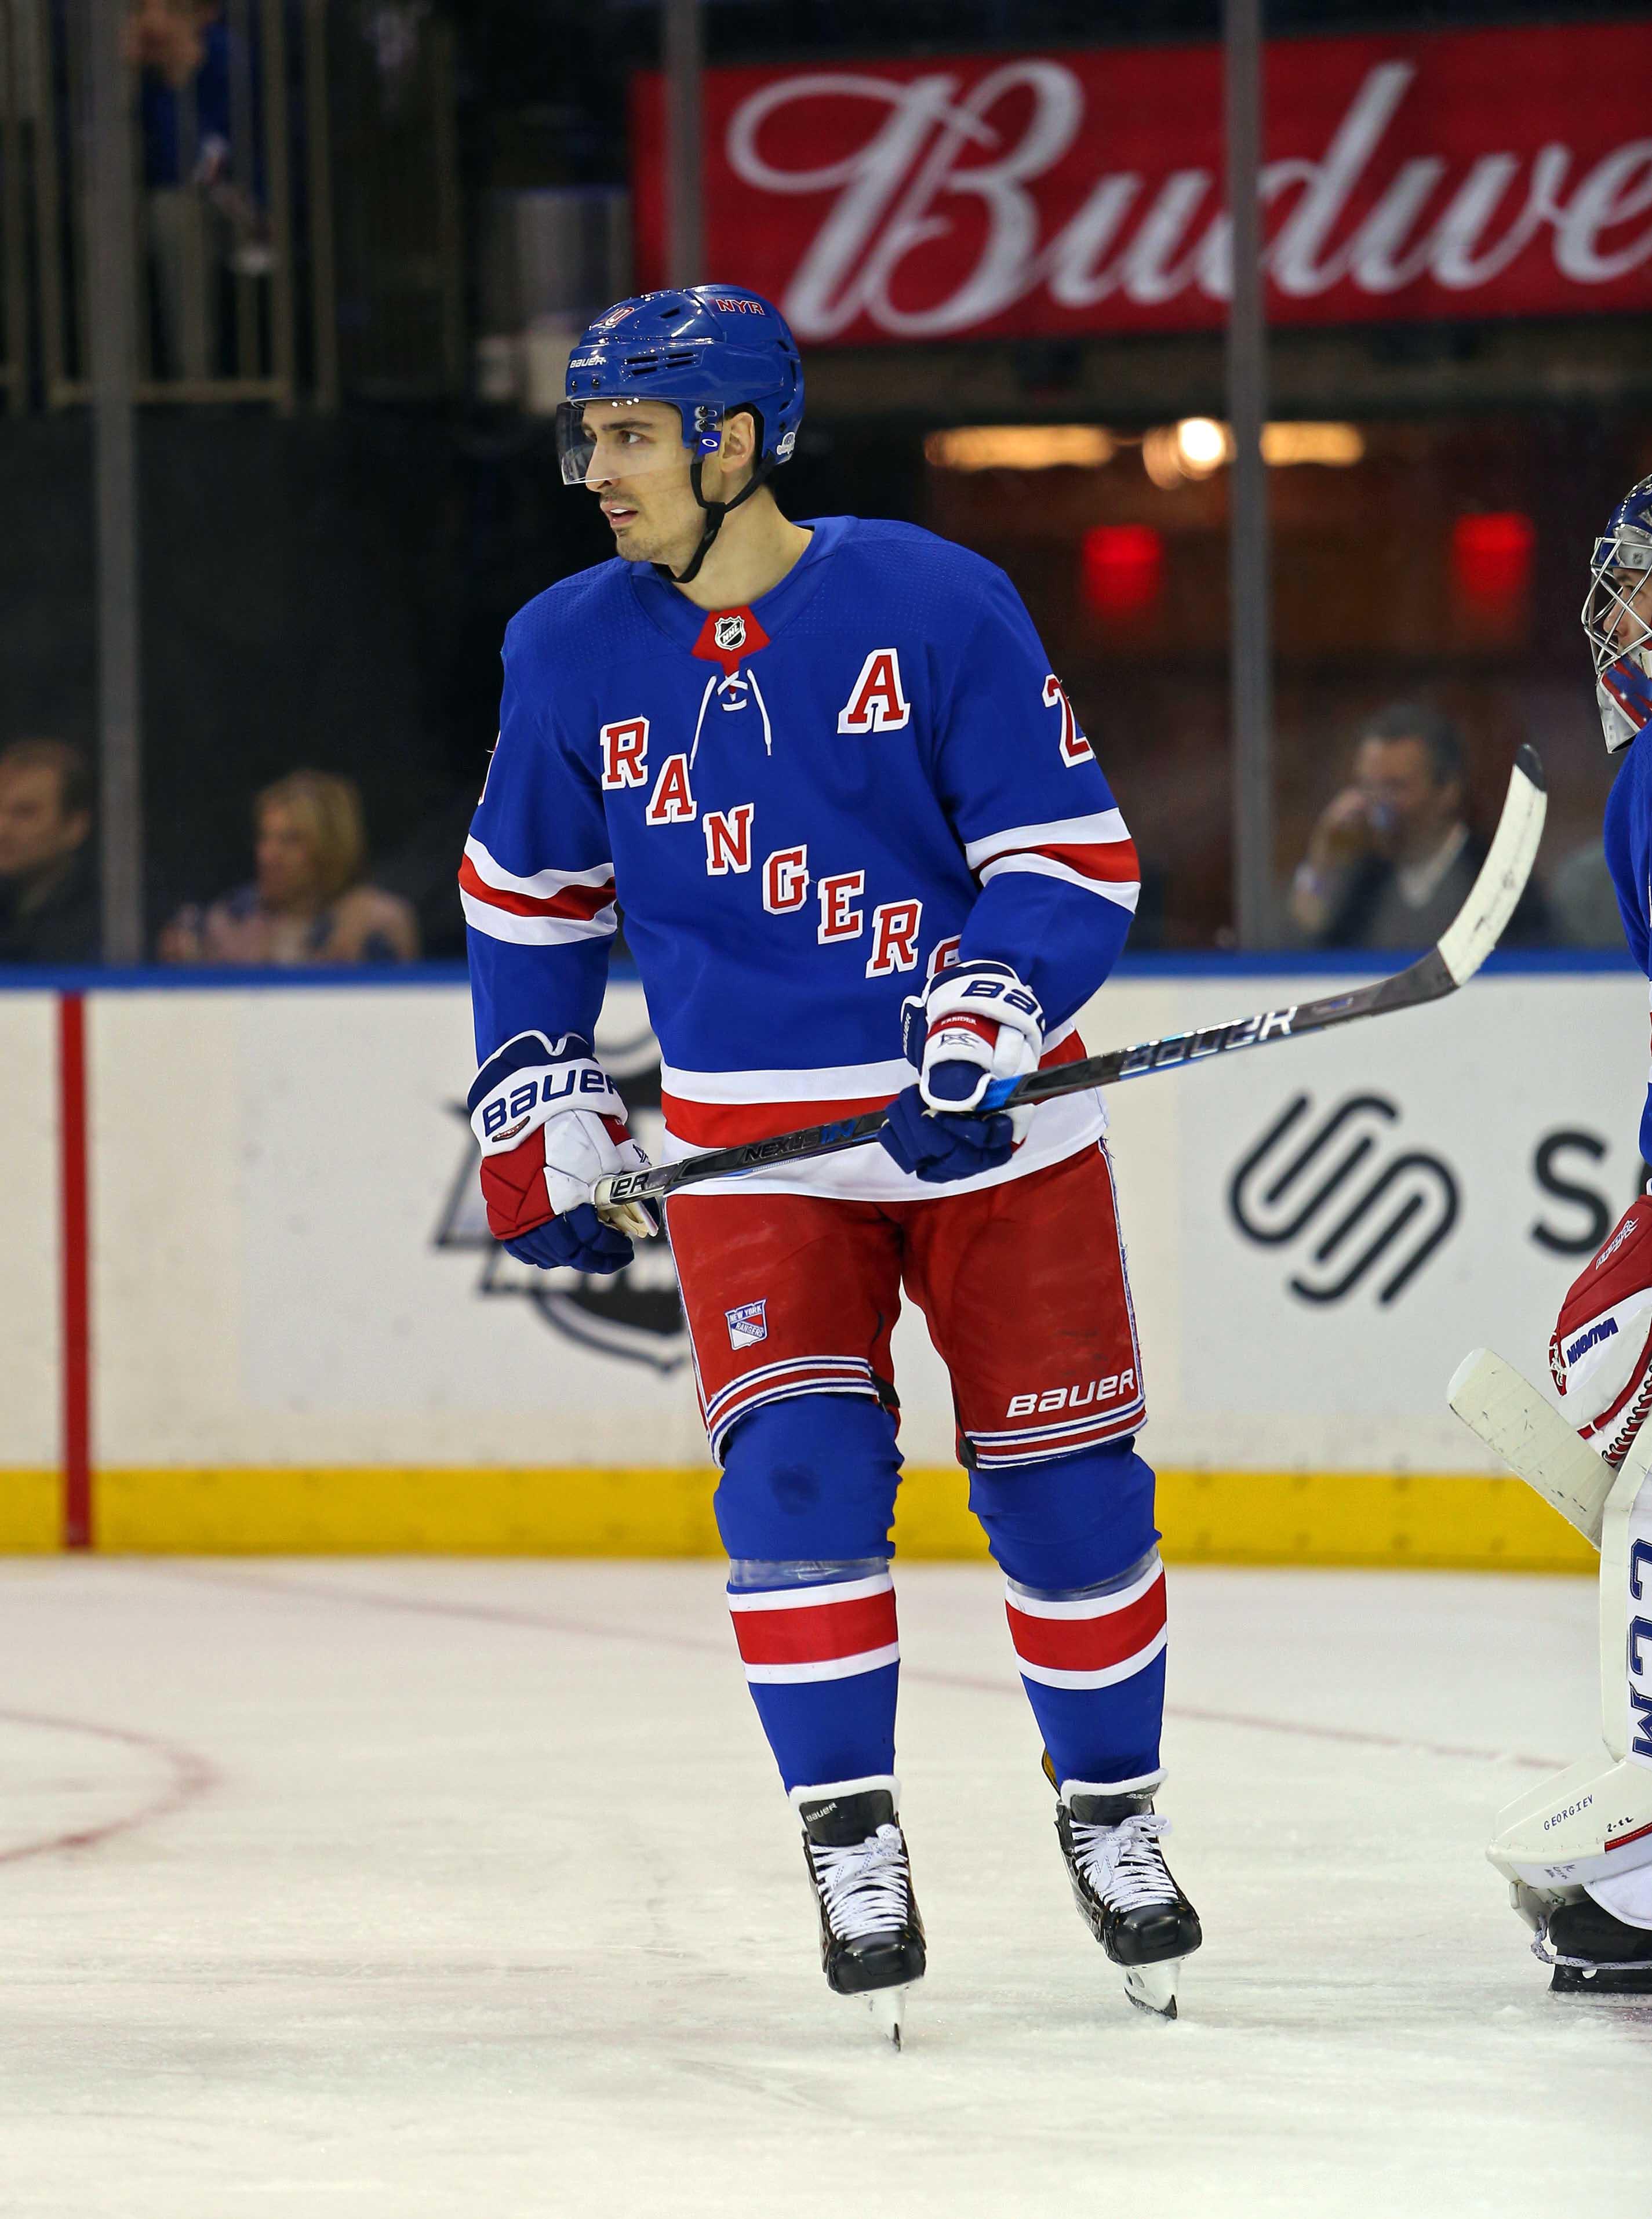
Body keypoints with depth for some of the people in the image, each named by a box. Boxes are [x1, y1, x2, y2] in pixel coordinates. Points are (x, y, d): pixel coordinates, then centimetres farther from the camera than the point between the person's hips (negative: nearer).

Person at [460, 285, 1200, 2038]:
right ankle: (849, 1839, -1)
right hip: (755, 1151, 2)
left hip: (989, 1124, -2)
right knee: (796, 1475, -15)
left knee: (1066, 1484, 4)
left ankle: (1109, 1809, 26)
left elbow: (1076, 859, -10)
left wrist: (985, 1024, -25)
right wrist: (538, 1121, 10)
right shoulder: (571, 653, 0)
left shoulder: (937, 606, -11)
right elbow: (526, 892, 15)